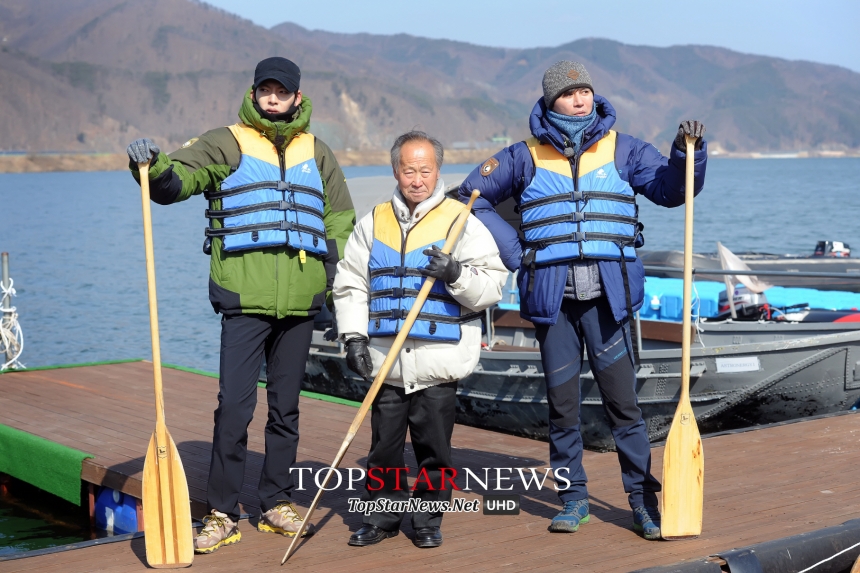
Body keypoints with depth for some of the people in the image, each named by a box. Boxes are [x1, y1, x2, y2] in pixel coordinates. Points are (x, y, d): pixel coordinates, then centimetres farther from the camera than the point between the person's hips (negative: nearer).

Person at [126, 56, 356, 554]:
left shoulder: (317, 153, 14)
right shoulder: (227, 144, 3)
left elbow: (340, 221, 22)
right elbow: (176, 180, -8)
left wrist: (337, 280, 11)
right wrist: (152, 167, -30)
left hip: (300, 302, 4)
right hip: (245, 297, -3)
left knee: (286, 405, 11)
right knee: (234, 405, -9)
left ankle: (278, 502, 23)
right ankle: (223, 512, 1)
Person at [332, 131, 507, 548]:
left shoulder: (461, 223, 2)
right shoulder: (372, 224, 11)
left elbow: (492, 286, -4)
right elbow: (349, 286, 12)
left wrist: (456, 273, -22)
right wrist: (353, 337, 2)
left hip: (438, 363, -2)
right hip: (385, 363, 3)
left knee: (433, 447, 4)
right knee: (384, 444, 8)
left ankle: (428, 520, 19)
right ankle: (382, 515, 23)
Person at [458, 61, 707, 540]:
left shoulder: (621, 150, 9)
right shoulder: (526, 157, 8)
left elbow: (672, 189, 4)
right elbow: (474, 197, 14)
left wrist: (688, 153, -15)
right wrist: (514, 251, 5)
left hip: (607, 296, -1)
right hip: (551, 296, 1)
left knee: (623, 400, -2)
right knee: (562, 402, 7)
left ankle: (644, 498, 7)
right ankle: (573, 498, 18)